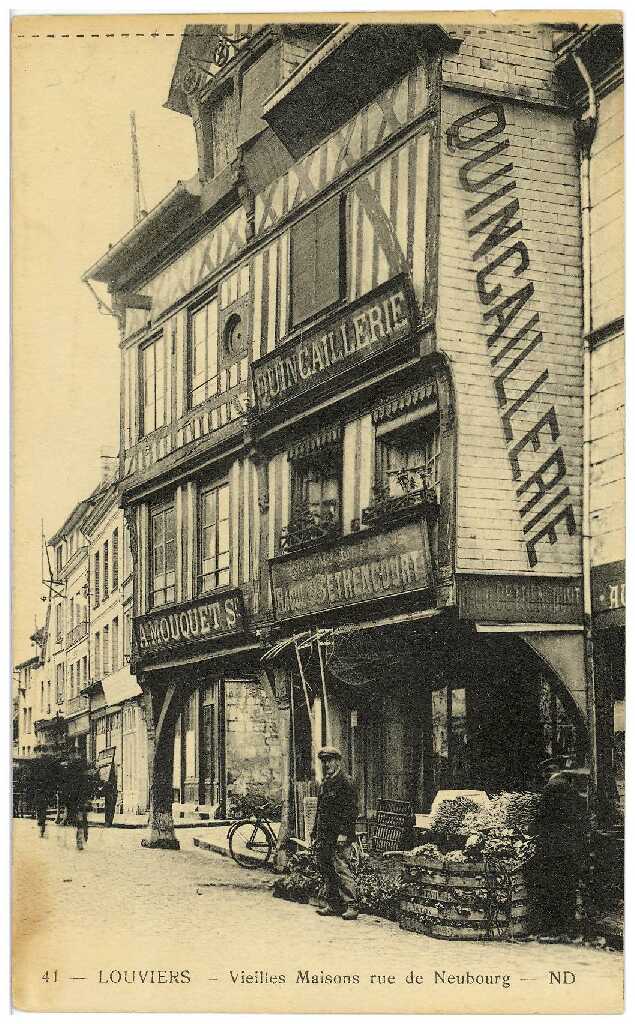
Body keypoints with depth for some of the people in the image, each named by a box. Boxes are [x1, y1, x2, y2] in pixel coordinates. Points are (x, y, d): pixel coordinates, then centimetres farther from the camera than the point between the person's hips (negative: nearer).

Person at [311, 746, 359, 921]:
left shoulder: (344, 782, -8)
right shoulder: (325, 782, 18)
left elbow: (351, 810, -14)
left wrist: (343, 833, -19)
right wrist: (316, 834, 21)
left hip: (339, 836, -9)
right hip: (325, 837, 9)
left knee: (341, 869, -12)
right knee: (327, 871, 10)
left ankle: (351, 906, -10)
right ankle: (333, 905, 17)